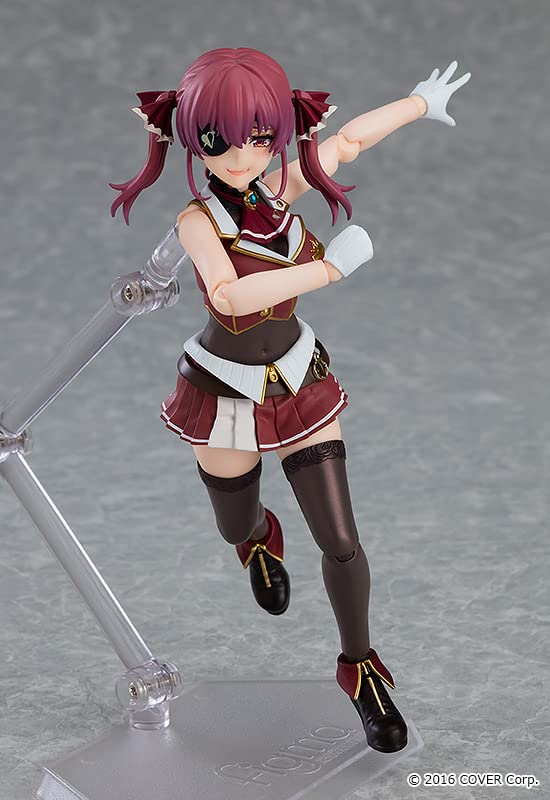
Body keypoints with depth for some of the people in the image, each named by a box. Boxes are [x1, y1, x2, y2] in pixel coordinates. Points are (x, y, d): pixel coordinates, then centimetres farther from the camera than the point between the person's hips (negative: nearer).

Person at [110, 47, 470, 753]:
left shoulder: (278, 192, -9)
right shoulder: (198, 219, -23)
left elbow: (351, 137, 7)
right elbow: (229, 295, -43)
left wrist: (421, 102, 20)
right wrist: (334, 265, -39)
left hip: (300, 384, 3)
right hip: (228, 398, -3)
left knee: (341, 542, 0)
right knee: (239, 533, 20)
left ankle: (360, 667, 22)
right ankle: (260, 537, 59)